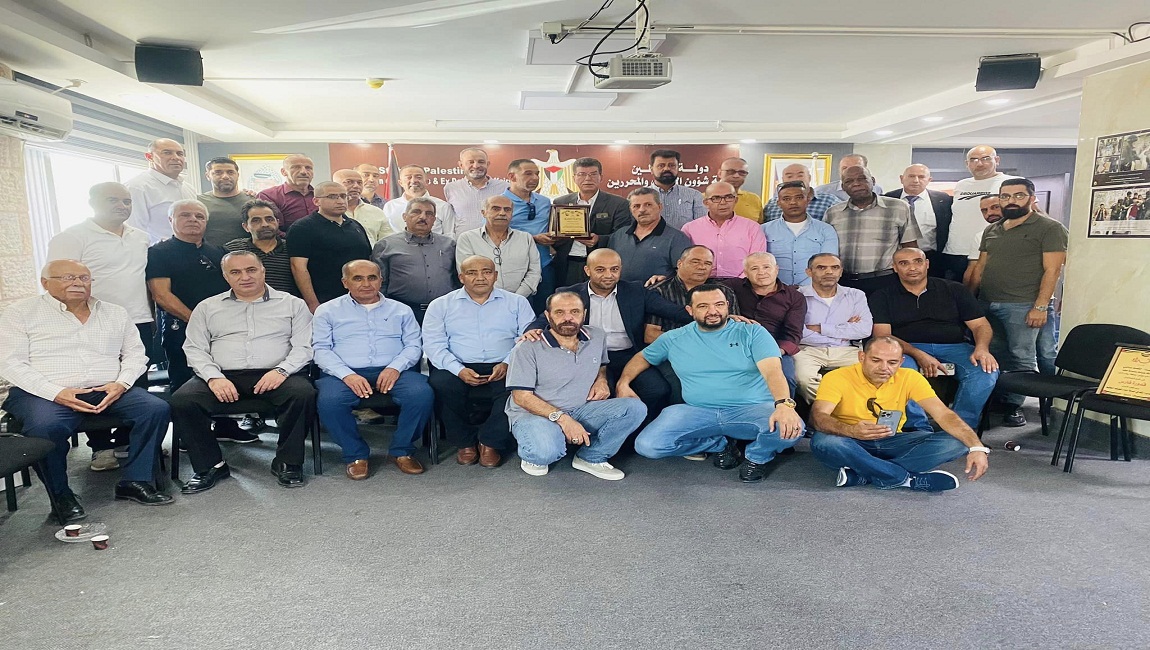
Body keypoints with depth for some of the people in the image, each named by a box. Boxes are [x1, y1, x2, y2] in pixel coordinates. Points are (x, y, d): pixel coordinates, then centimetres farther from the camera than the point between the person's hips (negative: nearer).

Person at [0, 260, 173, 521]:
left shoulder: (115, 313, 16)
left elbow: (135, 353, 15)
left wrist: (121, 383, -8)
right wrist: (57, 393, -18)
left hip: (109, 391, 3)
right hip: (45, 394, -3)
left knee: (156, 408, -22)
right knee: (47, 425, -36)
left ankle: (134, 481, -11)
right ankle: (61, 496, -13)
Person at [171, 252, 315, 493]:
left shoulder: (292, 304, 12)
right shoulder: (207, 308, 18)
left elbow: (304, 346, 4)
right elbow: (194, 349, 11)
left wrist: (281, 370, -15)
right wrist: (213, 376, -8)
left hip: (275, 375, -2)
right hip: (223, 376, 2)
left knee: (303, 393, -33)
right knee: (181, 401, -24)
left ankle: (287, 462, -14)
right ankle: (210, 465, -5)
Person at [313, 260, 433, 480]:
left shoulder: (401, 310, 20)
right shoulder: (328, 310, 16)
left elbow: (413, 345, 10)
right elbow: (321, 349, 5)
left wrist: (395, 367, -12)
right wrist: (347, 375, -14)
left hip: (392, 372, 1)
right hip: (346, 373, 0)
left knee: (422, 393, -30)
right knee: (329, 401, -34)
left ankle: (401, 450, -7)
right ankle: (356, 455, -9)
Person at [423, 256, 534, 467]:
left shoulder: (517, 303, 14)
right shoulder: (441, 305, 13)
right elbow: (433, 344, 1)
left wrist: (507, 364, -16)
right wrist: (459, 370, -16)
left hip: (502, 371, 0)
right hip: (458, 370, 1)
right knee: (440, 384, -32)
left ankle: (490, 442, -9)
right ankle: (465, 442, -7)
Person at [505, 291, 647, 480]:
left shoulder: (597, 337, 3)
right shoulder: (528, 348, -13)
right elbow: (522, 397, -15)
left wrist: (601, 379, 1)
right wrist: (562, 418, -25)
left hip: (582, 411, 5)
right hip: (534, 414, -5)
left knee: (635, 408, -14)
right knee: (546, 452, -38)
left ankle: (591, 458, -3)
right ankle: (533, 457, 0)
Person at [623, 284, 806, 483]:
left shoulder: (752, 332, 0)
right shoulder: (673, 339, 10)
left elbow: (772, 371, -13)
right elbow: (642, 358, 25)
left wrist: (784, 404, -34)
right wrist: (623, 383, 6)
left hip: (752, 409, -2)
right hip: (697, 412, 3)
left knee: (789, 429, -34)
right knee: (647, 446, -19)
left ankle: (757, 457, 6)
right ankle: (721, 443, 6)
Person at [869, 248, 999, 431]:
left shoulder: (954, 290, 17)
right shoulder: (882, 297, 11)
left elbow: (980, 325, 11)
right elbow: (883, 336, -2)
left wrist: (981, 348, -13)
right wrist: (918, 355, -18)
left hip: (953, 347, 2)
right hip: (907, 350, -2)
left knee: (986, 370, -27)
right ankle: (919, 430, -29)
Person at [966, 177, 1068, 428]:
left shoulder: (1050, 229, -1)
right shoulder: (991, 231, 17)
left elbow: (1052, 270, -8)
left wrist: (1041, 306, -16)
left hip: (1024, 306, -6)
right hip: (987, 304, 6)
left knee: (1021, 359, -2)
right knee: (991, 357, 10)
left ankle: (1013, 405, 7)